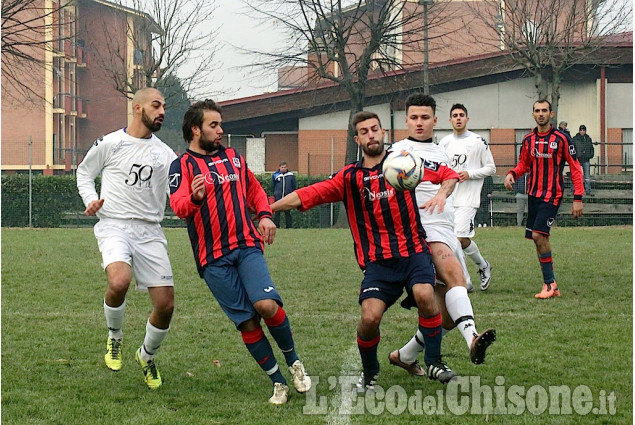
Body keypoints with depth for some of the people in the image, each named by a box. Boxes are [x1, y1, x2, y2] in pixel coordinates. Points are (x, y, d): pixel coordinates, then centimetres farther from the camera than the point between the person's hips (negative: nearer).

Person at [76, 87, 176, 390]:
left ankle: (147, 356, 28)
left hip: (150, 231, 4)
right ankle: (114, 338, -1)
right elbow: (84, 172, 16)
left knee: (165, 304, -2)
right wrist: (90, 199, -2)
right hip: (114, 226, -4)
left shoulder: (164, 152, 13)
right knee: (119, 282, -33)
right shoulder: (110, 143, 1)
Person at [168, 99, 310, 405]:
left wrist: (265, 214, 10)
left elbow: (255, 191, 30)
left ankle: (294, 362, 2)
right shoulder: (182, 165, 1)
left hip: (247, 245, 2)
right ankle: (278, 382, 9)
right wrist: (194, 198, -37)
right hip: (213, 258, -2)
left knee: (266, 305, -20)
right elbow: (178, 206, -15)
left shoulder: (233, 157, 17)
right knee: (247, 323, -4)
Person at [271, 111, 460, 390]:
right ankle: (369, 374, 11)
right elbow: (305, 196, 5)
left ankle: (434, 363, -7)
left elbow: (449, 175, 12)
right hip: (377, 260, 0)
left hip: (413, 251, 0)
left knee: (424, 295, -28)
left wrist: (442, 194, -9)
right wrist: (266, 209, -2)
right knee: (370, 317, -18)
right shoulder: (349, 177, 7)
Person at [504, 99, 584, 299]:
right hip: (533, 195, 6)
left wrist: (578, 198, -9)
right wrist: (511, 174, -1)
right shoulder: (528, 140, 8)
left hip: (552, 196, -6)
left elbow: (575, 168, -3)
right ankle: (550, 285, 12)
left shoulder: (561, 138, -6)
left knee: (538, 234, -19)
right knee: (538, 239, 5)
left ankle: (549, 283, -10)